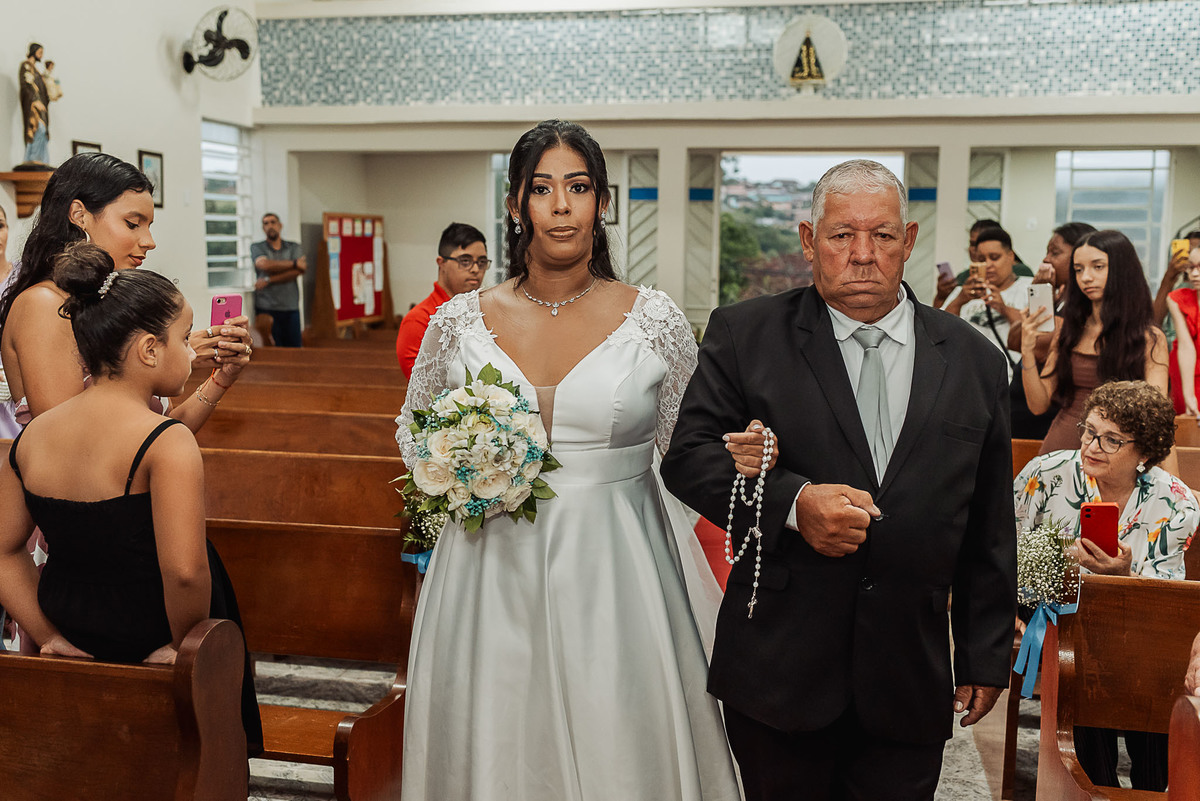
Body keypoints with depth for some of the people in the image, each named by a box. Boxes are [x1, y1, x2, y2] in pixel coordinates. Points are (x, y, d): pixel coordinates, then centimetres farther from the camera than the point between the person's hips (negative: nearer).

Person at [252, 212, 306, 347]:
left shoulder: (294, 248, 13)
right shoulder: (257, 248, 11)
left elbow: (298, 271, -4)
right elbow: (264, 264, -10)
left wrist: (269, 280, -9)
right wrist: (293, 263, -5)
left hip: (290, 307, 2)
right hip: (266, 307, -1)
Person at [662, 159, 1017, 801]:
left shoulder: (976, 361, 5)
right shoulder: (745, 335, -1)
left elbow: (988, 536, 8)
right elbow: (687, 456, -6)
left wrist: (986, 657, 10)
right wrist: (792, 501, -21)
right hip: (777, 669, -1)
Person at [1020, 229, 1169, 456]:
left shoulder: (1150, 339, -4)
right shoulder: (1068, 331, 7)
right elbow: (1039, 405, 4)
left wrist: (1170, 474, -23)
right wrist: (1028, 350, -8)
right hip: (1059, 451, 3)